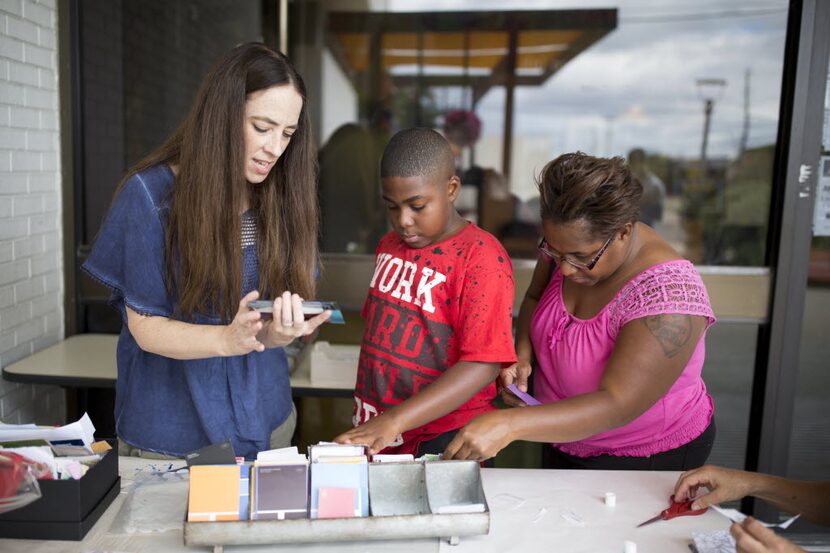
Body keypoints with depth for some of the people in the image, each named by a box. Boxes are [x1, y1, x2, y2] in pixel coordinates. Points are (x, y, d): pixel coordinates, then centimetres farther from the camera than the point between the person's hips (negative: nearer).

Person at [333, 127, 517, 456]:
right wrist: (369, 422, 12)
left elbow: (483, 365, -22)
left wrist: (395, 421, -29)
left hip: (441, 440, -6)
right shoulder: (390, 246, 8)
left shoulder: (481, 257, -16)